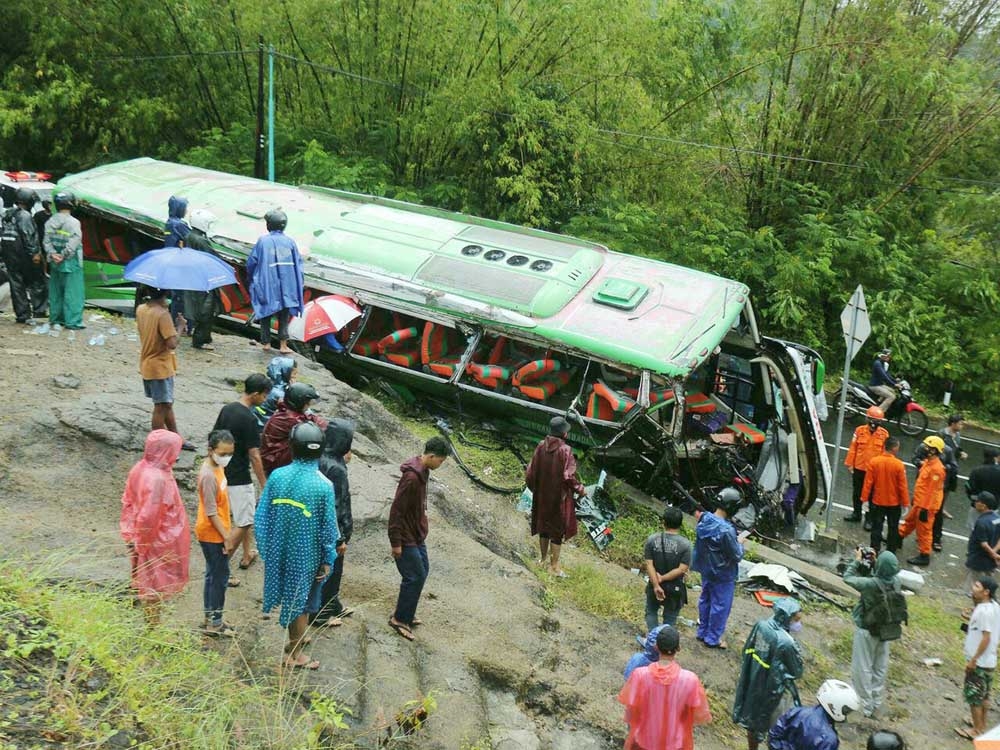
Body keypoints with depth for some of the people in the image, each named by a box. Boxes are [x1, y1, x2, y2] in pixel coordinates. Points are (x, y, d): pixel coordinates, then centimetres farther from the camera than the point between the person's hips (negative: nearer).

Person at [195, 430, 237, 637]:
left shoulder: (217, 466, 3)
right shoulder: (209, 475, -26)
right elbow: (211, 512, -22)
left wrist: (226, 534, 18)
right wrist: (226, 536, -18)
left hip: (215, 533, 9)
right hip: (213, 534, -9)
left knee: (214, 575, 18)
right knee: (219, 577, 2)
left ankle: (210, 618, 29)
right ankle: (214, 623, 14)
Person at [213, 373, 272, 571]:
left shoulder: (226, 409, 2)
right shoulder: (249, 419, -22)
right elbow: (254, 456, -20)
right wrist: (264, 485, -13)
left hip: (224, 473, 9)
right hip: (239, 478, -9)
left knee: (247, 516, 23)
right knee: (243, 523, 1)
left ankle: (247, 556, 34)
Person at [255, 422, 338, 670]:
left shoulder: (277, 476, -10)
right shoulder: (323, 485, -19)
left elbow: (261, 516, -3)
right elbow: (328, 528, -13)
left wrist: (265, 549, 9)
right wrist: (328, 560, 0)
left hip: (279, 552, 3)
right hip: (306, 555, -3)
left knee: (291, 597, 23)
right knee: (301, 602, 13)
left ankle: (295, 641, 39)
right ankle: (294, 654, 26)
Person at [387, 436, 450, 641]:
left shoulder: (422, 472, 4)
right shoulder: (411, 477, -26)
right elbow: (397, 510, -24)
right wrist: (396, 542, -19)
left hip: (417, 535, 10)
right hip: (406, 539, -10)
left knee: (422, 571, 16)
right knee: (415, 577, -3)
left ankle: (406, 613, 28)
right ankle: (400, 619, 10)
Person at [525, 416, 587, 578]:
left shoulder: (541, 447, -7)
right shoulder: (565, 450, -21)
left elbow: (531, 472, -1)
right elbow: (569, 476, -22)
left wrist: (534, 488, 16)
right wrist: (580, 489, -5)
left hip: (542, 496, 5)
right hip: (560, 496, -5)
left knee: (544, 525, 21)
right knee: (558, 529, 7)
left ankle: (542, 558, 35)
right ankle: (554, 565, 13)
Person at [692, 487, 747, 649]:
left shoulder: (704, 520, -10)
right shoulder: (727, 530, -32)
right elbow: (737, 556, -23)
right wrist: (740, 542, -4)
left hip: (706, 570, 7)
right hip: (723, 575, -7)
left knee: (705, 600, 23)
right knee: (720, 606, 10)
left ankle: (702, 632, 38)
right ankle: (713, 639, 23)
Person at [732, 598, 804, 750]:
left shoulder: (761, 625, -11)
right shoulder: (786, 643, -31)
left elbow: (746, 651, 3)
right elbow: (797, 672, -15)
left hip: (751, 684, 7)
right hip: (770, 690, -7)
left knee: (752, 719, 25)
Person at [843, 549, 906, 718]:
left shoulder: (871, 584, -30)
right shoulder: (895, 581, -14)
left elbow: (848, 577, -17)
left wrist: (857, 560, -8)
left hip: (867, 631, -6)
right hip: (885, 630, 6)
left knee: (863, 668, 9)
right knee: (880, 666, 20)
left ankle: (865, 705, 17)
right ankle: (876, 701, 34)